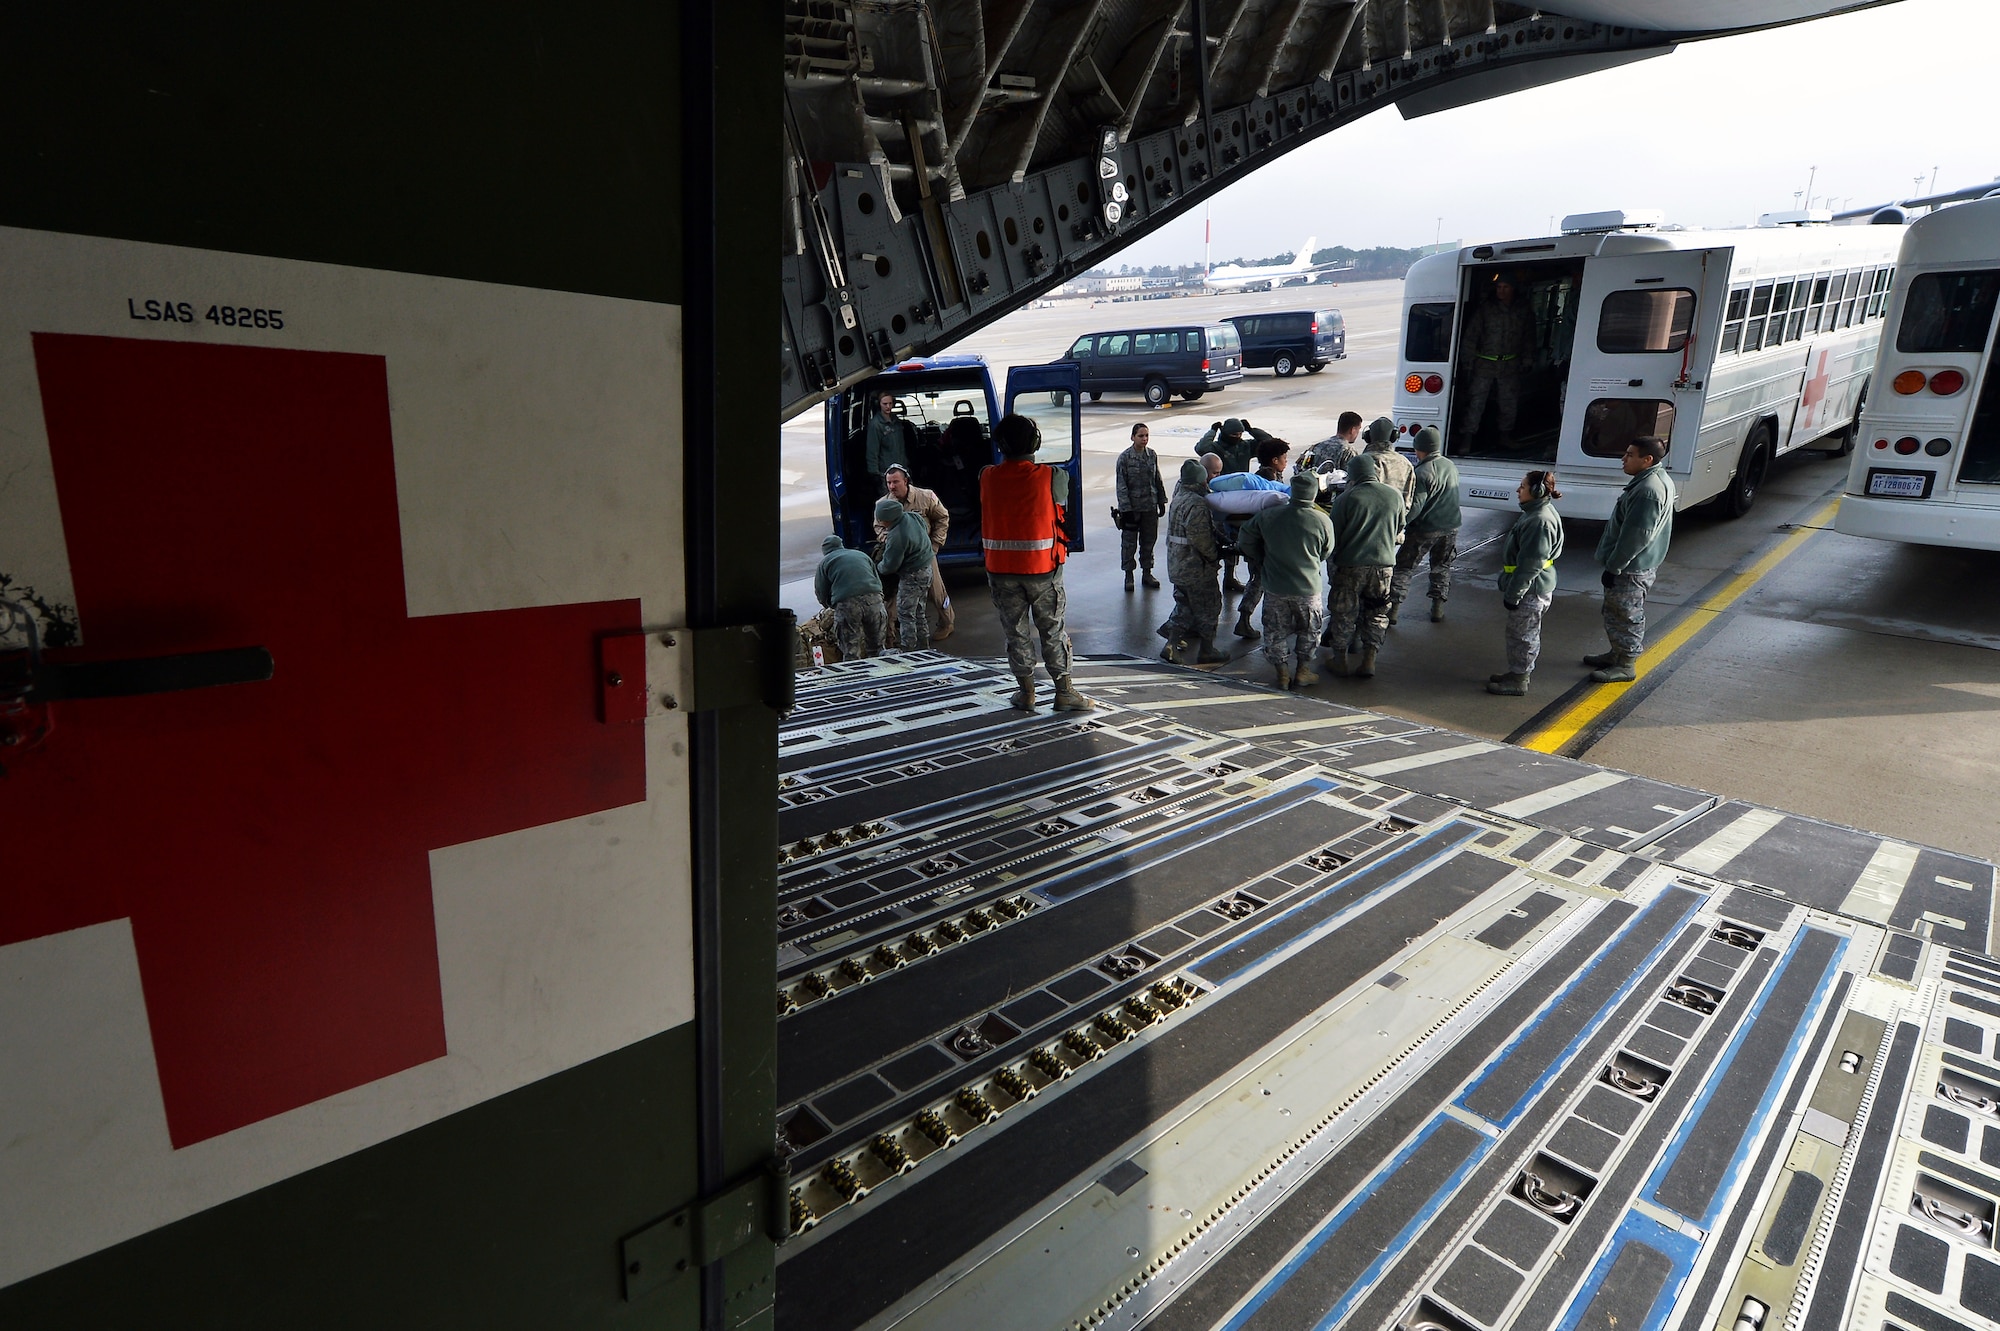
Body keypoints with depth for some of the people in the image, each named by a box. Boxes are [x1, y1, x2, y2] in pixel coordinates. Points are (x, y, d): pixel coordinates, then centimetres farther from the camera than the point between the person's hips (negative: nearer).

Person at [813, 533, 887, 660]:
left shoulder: (825, 562, 19)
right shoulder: (862, 555, 29)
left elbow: (821, 593, 16)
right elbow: (879, 583, 28)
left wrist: (833, 605, 34)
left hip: (846, 604, -3)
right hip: (874, 599, 3)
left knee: (851, 651, 3)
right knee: (876, 648, 15)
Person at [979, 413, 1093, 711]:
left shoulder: (987, 477, -2)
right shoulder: (1053, 477, -9)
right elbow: (1062, 508, 5)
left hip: (1001, 569, 2)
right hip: (1043, 567, -2)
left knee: (1016, 631, 12)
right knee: (1054, 630, 9)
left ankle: (1026, 692, 19)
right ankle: (1064, 692, 13)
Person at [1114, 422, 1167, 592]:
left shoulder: (1152, 455, 4)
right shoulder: (1125, 457, -10)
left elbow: (1158, 480, 13)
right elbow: (1121, 485, -11)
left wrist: (1161, 502, 11)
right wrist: (1126, 508, -14)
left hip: (1150, 507, 4)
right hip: (1132, 507, -4)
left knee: (1149, 540, 12)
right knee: (1129, 542, 4)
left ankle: (1147, 573, 25)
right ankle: (1128, 576, 16)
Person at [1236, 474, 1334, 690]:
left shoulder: (1268, 516, -8)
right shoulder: (1324, 522, -11)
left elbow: (1246, 539, 4)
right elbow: (1326, 553, 3)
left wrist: (1261, 564, 17)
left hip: (1275, 587, 1)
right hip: (1309, 587, -1)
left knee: (1275, 632, 15)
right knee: (1308, 631, 19)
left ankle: (1282, 673, 18)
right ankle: (1302, 671, 23)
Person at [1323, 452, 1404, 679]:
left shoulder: (1347, 498, -8)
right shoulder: (1395, 496, 4)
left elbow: (1334, 535, -4)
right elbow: (1399, 532, 16)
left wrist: (1334, 558, 14)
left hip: (1351, 564, -3)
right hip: (1384, 564, 3)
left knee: (1343, 611, 10)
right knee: (1377, 612, 13)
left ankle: (1340, 659, 19)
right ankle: (1369, 660, 11)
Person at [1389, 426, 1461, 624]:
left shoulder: (1423, 472, -20)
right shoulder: (1451, 466, 5)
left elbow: (1415, 506, -22)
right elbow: (1450, 498, 15)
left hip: (1425, 528, -7)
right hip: (1450, 527, 7)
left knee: (1404, 567, 2)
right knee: (1441, 566, 18)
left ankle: (1393, 607, -1)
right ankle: (1438, 607, 17)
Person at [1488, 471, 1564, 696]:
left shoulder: (1541, 521, -24)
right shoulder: (1534, 513, 9)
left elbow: (1530, 565, -25)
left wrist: (1513, 593, -20)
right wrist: (1511, 589, 22)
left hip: (1531, 591, -10)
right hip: (1531, 588, 10)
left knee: (1522, 635, 2)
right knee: (1523, 635, 20)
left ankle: (1518, 682, 13)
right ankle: (1516, 672, 33)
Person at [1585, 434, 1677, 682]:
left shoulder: (1648, 490, -27)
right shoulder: (1658, 478, 7)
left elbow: (1635, 537, -27)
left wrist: (1613, 567, -19)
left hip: (1631, 569, -10)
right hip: (1636, 564, 10)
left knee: (1625, 616, 3)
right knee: (1616, 614, 22)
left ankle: (1626, 666, 15)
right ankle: (1617, 654, 36)